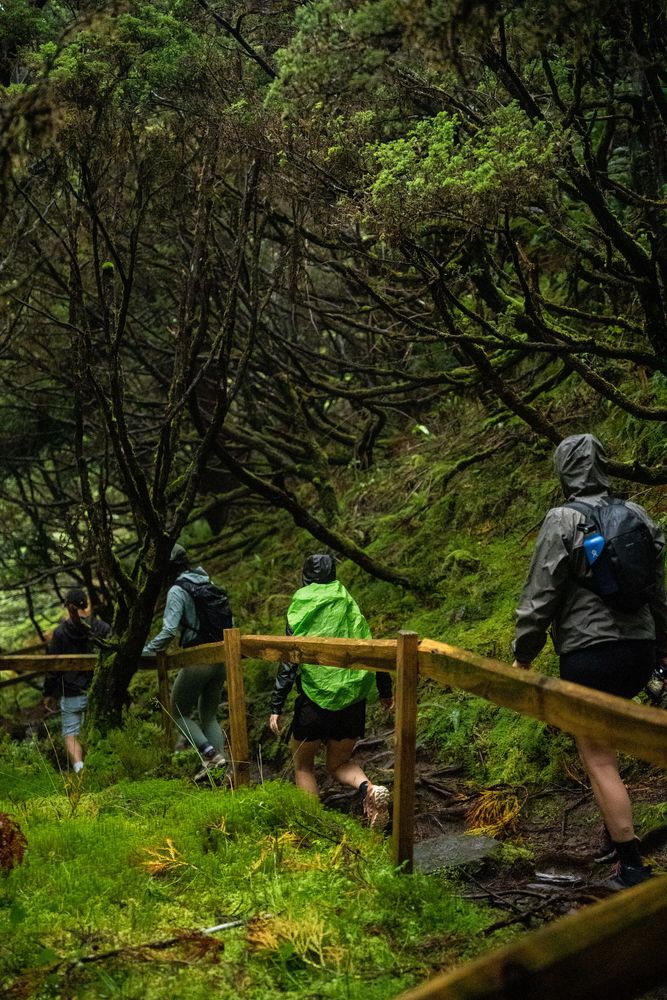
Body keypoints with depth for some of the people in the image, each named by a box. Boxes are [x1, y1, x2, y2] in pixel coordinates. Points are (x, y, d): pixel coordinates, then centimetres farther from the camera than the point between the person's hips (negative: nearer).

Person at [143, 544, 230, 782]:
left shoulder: (178, 590, -10)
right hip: (220, 661, 7)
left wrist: (145, 652, -11)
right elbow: (228, 623, 16)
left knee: (180, 713, 9)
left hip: (197, 661, -7)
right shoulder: (208, 585, 13)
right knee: (209, 716, 17)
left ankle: (210, 754, -8)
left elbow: (169, 631, -19)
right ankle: (219, 767, 8)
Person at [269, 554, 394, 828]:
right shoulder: (350, 608, 6)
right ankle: (369, 788, -10)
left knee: (303, 764, 18)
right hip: (353, 700, 4)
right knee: (339, 763, 19)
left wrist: (276, 707, -5)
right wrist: (386, 692, 17)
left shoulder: (300, 612, -4)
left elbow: (288, 664, -9)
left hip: (315, 701, -3)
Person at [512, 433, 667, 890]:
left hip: (590, 653, -7)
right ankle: (614, 835, 26)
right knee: (600, 739, 24)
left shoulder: (564, 522, -11)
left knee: (600, 760, 0)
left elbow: (540, 596, -10)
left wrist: (523, 655, 1)